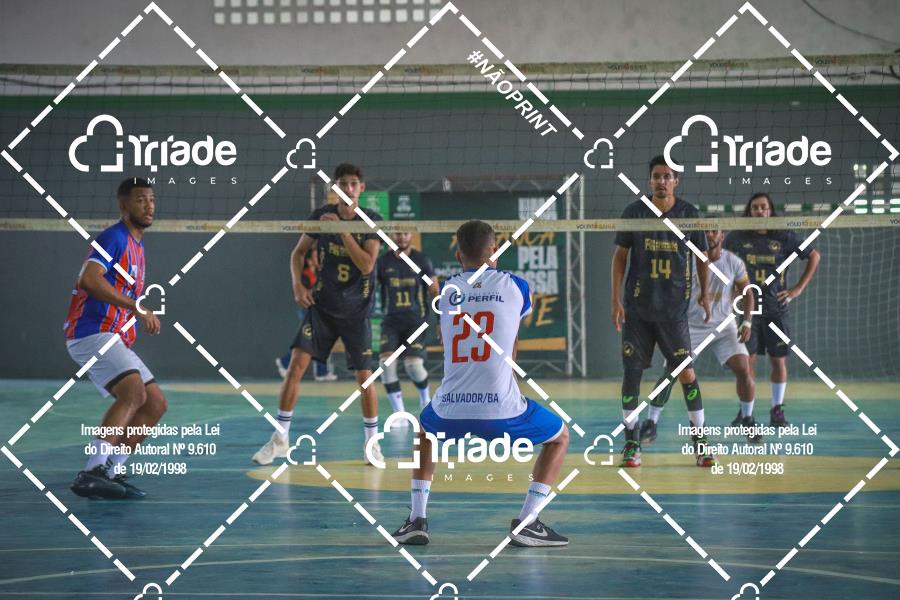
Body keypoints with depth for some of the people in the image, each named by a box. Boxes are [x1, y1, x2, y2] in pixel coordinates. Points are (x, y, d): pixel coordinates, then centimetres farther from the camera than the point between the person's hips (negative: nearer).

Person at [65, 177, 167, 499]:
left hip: (114, 340, 10)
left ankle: (110, 472, 9)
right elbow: (89, 279, -26)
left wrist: (144, 314, 19)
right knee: (134, 392, -28)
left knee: (156, 403, 7)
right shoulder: (114, 237, -9)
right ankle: (91, 474, -31)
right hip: (91, 332, -10)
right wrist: (136, 307, -28)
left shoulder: (137, 244, 21)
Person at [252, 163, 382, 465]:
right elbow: (298, 252, 10)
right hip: (321, 305, 1)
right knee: (296, 364, -10)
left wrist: (341, 229, -22)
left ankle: (372, 442, 16)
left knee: (364, 376, -2)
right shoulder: (321, 215, -1)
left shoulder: (372, 220, -7)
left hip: (356, 310, -1)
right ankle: (280, 438, -3)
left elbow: (367, 265, -18)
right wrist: (298, 285, -6)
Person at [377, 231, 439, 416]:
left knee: (413, 364, -16)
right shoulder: (383, 261, 3)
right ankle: (399, 414, -10)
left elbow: (434, 292, 5)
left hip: (416, 321, -2)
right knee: (387, 362, -18)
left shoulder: (422, 260, 1)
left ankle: (425, 398, 18)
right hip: (391, 322, 2)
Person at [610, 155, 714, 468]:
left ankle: (700, 442, 5)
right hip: (637, 308, 1)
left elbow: (702, 255, 12)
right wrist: (616, 299, -1)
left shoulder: (688, 214, 0)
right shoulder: (634, 212, 0)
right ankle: (632, 444, 8)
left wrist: (705, 292, 8)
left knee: (686, 373, -5)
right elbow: (620, 256, 5)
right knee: (632, 371, -1)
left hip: (674, 309, -1)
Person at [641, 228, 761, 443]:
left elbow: (746, 292, 3)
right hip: (691, 326, -1)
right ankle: (650, 424, 0)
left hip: (723, 326, 1)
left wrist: (747, 322, -8)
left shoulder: (733, 262, -7)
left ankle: (748, 421, 9)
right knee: (671, 372, -11)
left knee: (744, 370, -12)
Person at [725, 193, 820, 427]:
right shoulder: (738, 238, 1)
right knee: (747, 360, -4)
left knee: (779, 360, 2)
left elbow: (814, 256, 9)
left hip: (776, 309, 0)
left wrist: (798, 289, 4)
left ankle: (777, 411, 13)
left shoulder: (785, 238, -1)